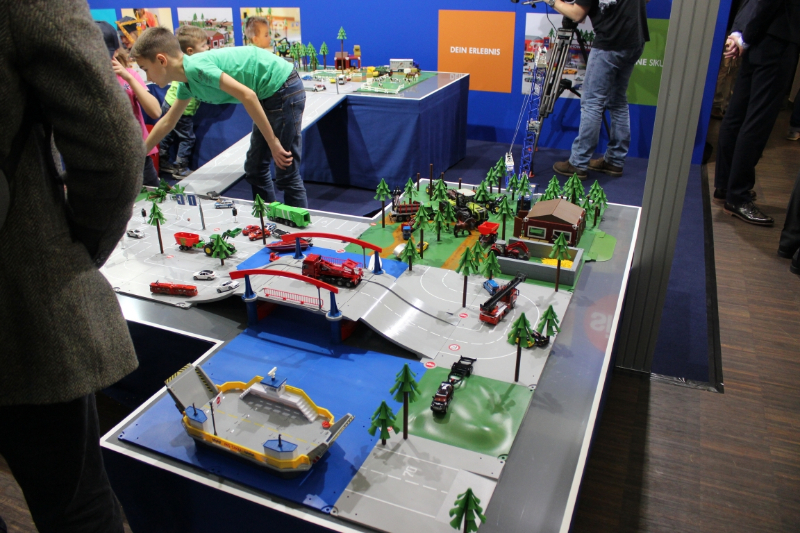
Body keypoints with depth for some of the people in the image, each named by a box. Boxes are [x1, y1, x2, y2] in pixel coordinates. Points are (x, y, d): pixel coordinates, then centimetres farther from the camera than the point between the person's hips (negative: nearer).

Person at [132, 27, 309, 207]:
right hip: (270, 95, 10)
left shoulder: (196, 67, -19)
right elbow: (167, 122, 25)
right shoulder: (186, 84, 10)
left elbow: (247, 95, -26)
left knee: (287, 177, -6)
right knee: (254, 170, 15)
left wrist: (273, 141, -21)